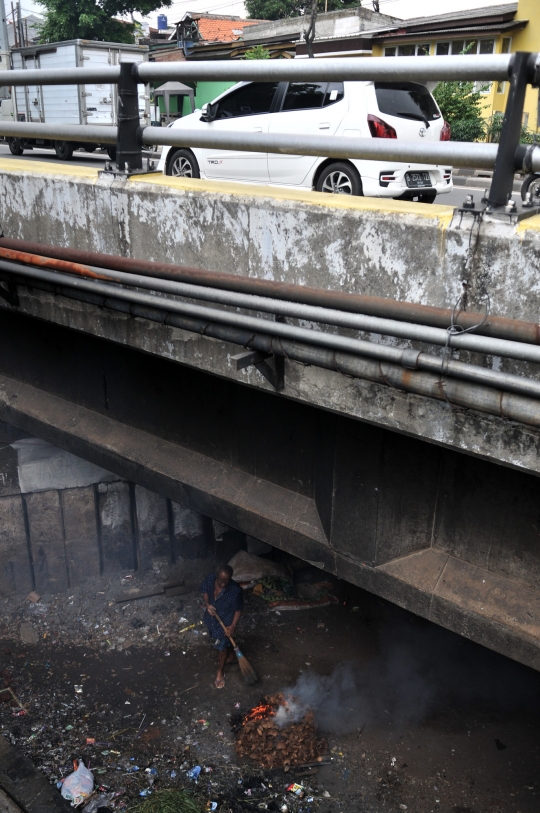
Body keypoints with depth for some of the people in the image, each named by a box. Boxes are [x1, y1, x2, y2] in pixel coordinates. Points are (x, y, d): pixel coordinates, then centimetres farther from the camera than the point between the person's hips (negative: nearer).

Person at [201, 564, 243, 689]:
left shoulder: (236, 591, -34)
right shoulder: (210, 578, -23)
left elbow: (238, 610, -17)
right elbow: (205, 590, -2)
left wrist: (233, 626, -21)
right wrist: (207, 604, -18)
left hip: (225, 621, -5)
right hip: (211, 618, 5)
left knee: (221, 647, 14)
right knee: (223, 642, 30)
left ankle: (220, 673, 41)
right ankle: (231, 656, 60)